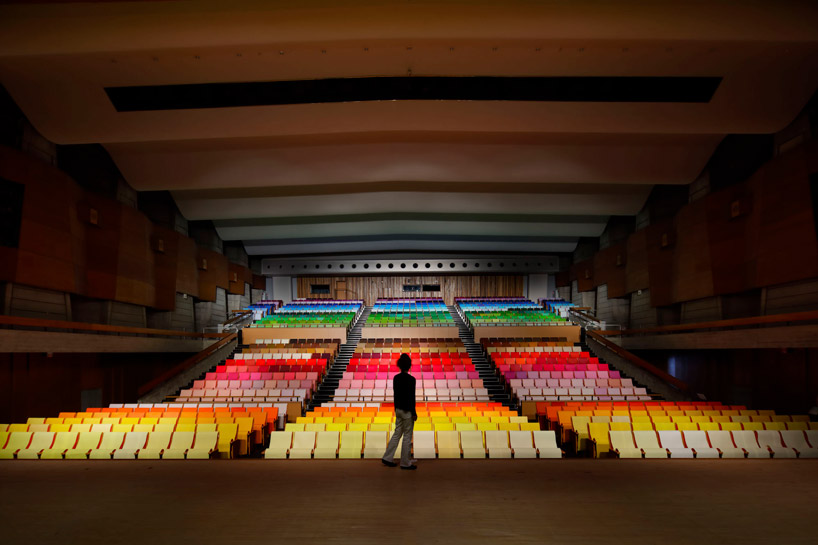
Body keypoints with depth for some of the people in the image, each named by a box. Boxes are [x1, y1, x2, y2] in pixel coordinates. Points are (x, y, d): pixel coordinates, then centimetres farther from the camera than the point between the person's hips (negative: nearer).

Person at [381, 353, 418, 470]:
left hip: (398, 410, 7)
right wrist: (414, 413, -11)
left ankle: (387, 458, 20)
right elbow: (411, 397, -17)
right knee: (407, 436, 3)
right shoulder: (411, 379, -18)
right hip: (407, 411, -7)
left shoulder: (396, 378, 3)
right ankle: (405, 463, 12)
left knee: (397, 434, 17)